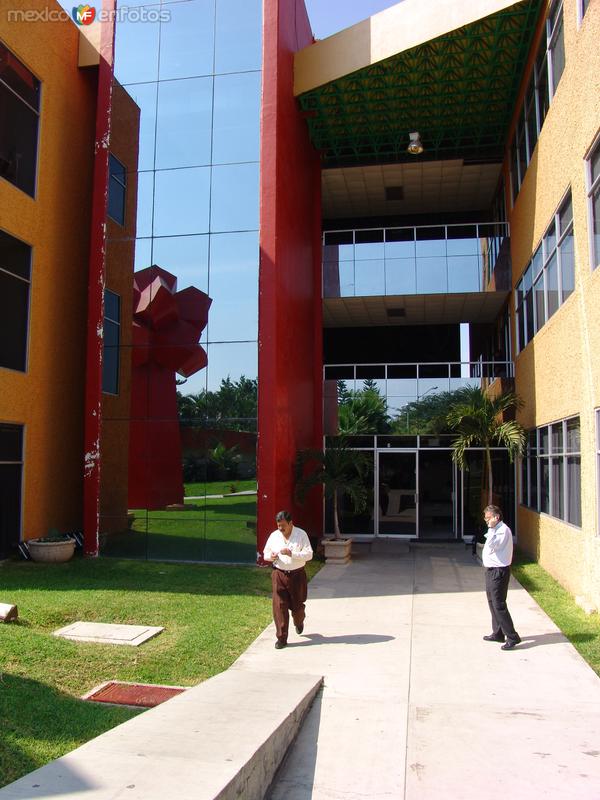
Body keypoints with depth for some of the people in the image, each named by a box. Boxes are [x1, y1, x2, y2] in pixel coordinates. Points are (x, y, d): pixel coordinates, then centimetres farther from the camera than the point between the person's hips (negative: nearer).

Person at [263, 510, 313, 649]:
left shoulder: (301, 535, -7)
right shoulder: (274, 535, 3)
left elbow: (309, 554, -12)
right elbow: (266, 553, 13)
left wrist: (292, 554, -25)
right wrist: (270, 556, -11)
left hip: (297, 574, -2)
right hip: (279, 574, 2)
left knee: (297, 604, 11)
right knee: (279, 606, -4)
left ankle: (299, 623, 46)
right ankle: (282, 638, 4)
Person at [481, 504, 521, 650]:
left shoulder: (503, 530, -19)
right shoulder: (496, 530, 12)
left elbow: (490, 547, -28)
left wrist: (491, 529, -26)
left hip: (498, 571, -10)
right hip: (491, 570, 10)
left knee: (499, 605, -8)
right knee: (492, 602, 19)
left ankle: (512, 637, -1)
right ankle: (498, 633, 31)